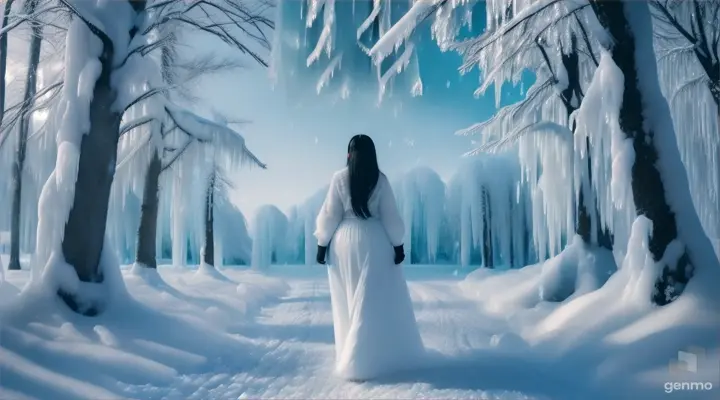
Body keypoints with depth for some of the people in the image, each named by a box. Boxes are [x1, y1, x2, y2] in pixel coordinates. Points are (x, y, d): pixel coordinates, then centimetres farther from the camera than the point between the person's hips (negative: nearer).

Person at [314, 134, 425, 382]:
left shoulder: (340, 178, -5)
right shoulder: (380, 179, -4)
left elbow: (330, 214, -4)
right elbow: (389, 215, -2)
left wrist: (322, 244, 3)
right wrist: (398, 244, 4)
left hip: (345, 242, 1)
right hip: (374, 243, -1)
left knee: (349, 303, 13)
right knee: (376, 302, 8)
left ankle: (351, 357, 23)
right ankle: (360, 361, 12)